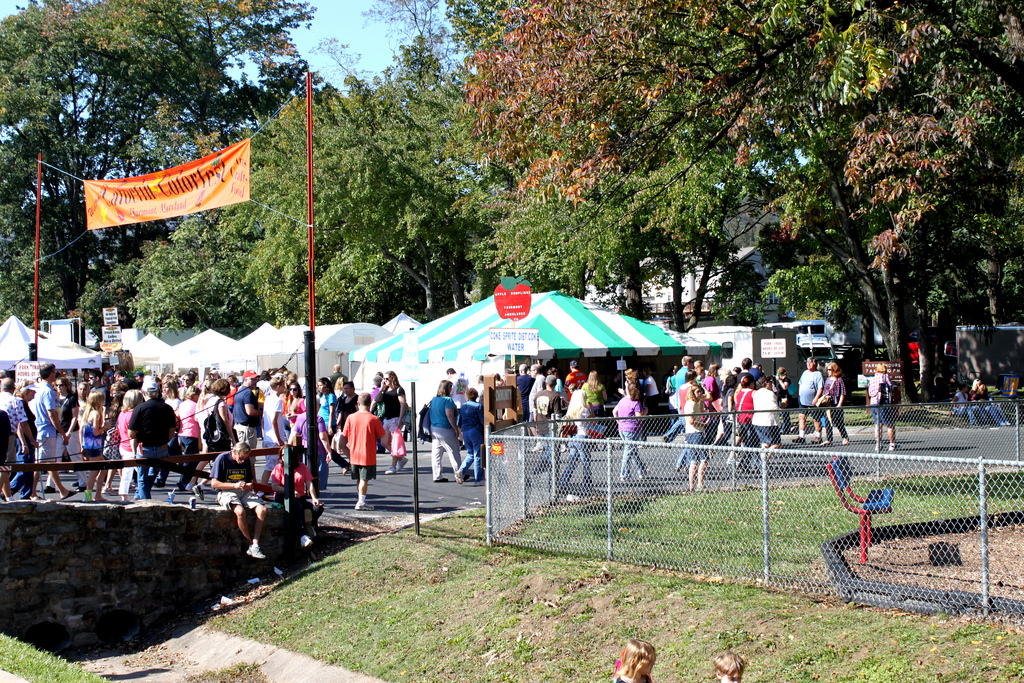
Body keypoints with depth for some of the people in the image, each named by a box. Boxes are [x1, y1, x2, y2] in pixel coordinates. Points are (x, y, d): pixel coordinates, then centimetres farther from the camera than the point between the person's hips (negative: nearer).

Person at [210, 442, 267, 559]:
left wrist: (250, 486, -4)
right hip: (226, 493, -5)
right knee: (240, 511, -36)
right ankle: (250, 544, -19)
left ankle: (255, 546, -26)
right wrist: (235, 485, -17)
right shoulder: (222, 458, -4)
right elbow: (214, 483, -7)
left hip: (244, 493, 5)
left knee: (262, 510, -23)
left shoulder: (247, 461, 11)